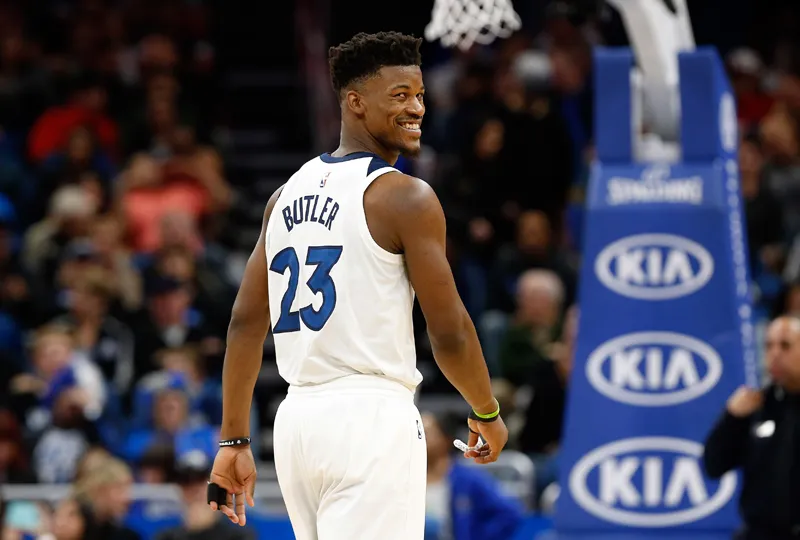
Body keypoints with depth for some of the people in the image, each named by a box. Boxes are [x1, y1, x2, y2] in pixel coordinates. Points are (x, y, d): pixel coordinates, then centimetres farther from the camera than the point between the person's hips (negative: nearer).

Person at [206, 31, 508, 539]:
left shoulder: (289, 193, 14)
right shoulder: (406, 198, -8)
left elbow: (246, 321, 13)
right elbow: (449, 333, -8)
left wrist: (234, 441, 16)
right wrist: (488, 415, 9)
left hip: (298, 416, 8)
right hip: (371, 419, -8)